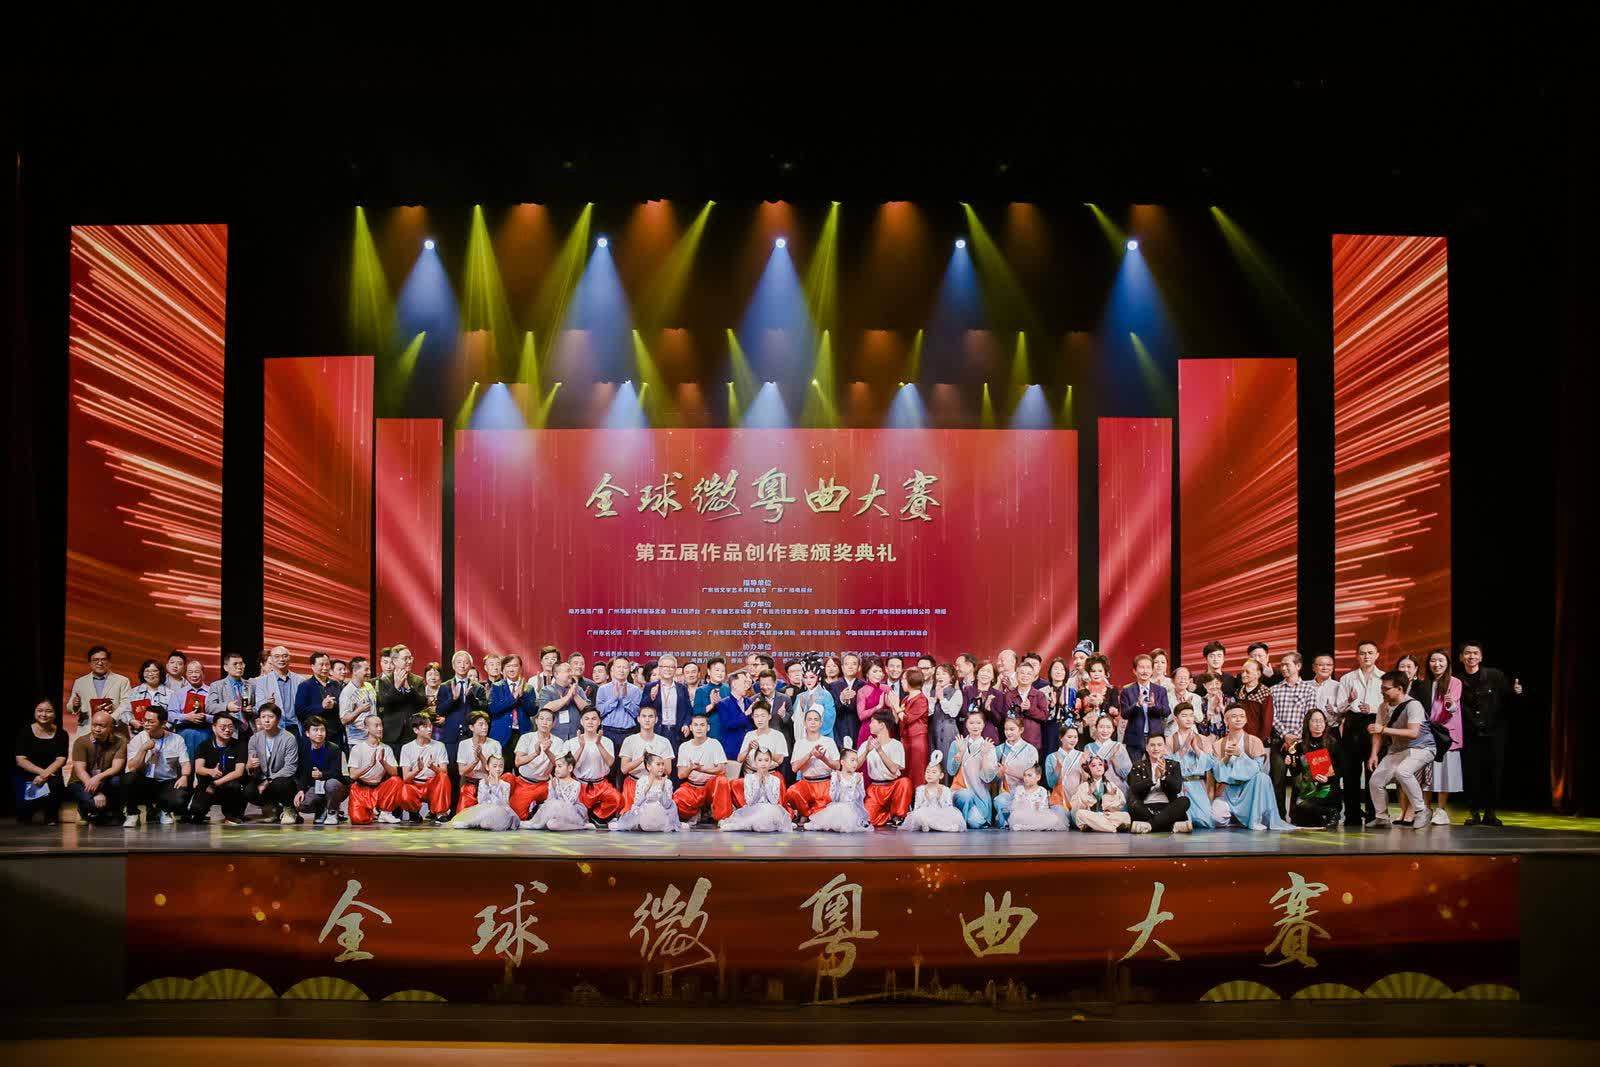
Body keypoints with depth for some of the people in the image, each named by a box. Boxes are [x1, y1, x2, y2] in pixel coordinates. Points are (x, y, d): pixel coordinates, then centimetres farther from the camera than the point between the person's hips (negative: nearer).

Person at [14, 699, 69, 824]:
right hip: (24, 776, -1)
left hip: (51, 774, 1)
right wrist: (41, 771, -22)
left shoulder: (61, 734, 4)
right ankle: (24, 814, 15)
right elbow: (20, 760, -7)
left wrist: (45, 774, -23)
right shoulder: (24, 732, 0)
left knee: (56, 783, -34)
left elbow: (61, 760, -4)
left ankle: (51, 817, -6)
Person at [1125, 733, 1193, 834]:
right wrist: (1154, 778, -19)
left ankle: (1149, 825, -36)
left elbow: (1177, 788, 0)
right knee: (1134, 805, -33)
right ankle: (1173, 826, -33)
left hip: (1167, 808, 1)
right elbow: (1135, 789, -4)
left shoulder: (1174, 765, 17)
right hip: (1146, 808, -1)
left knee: (1184, 801, -29)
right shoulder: (1138, 766, 13)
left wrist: (1164, 774, -17)